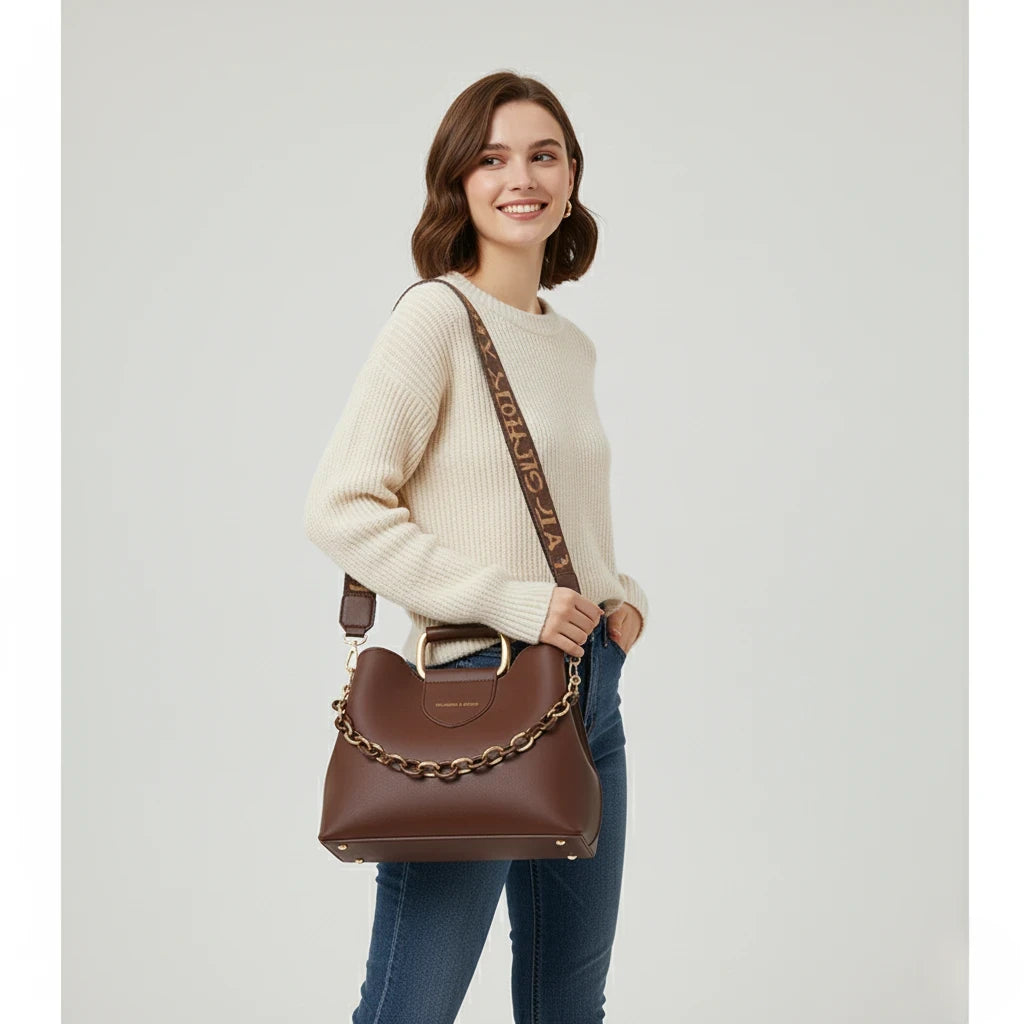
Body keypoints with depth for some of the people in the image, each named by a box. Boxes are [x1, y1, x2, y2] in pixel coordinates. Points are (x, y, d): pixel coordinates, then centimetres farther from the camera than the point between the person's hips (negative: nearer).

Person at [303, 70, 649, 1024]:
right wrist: (511, 600, -19)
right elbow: (339, 508, -16)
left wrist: (621, 593, 5)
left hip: (591, 690, 7)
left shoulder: (574, 345, 12)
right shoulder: (436, 314, -10)